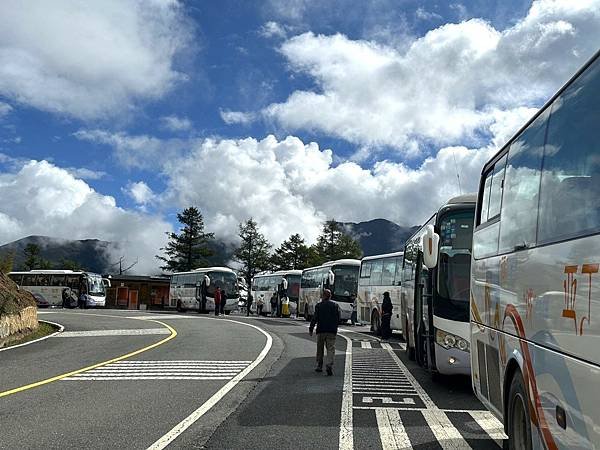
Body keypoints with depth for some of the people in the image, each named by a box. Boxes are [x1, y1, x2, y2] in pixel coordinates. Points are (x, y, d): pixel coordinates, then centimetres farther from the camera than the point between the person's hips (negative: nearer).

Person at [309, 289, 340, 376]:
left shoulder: (318, 305, -1)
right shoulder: (335, 305, 4)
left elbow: (315, 318, -5)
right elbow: (338, 318, 6)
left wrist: (311, 329, 1)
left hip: (321, 330, 0)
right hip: (332, 331, 0)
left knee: (320, 349, 13)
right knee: (331, 349, -2)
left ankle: (319, 366, 21)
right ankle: (329, 365, -22)